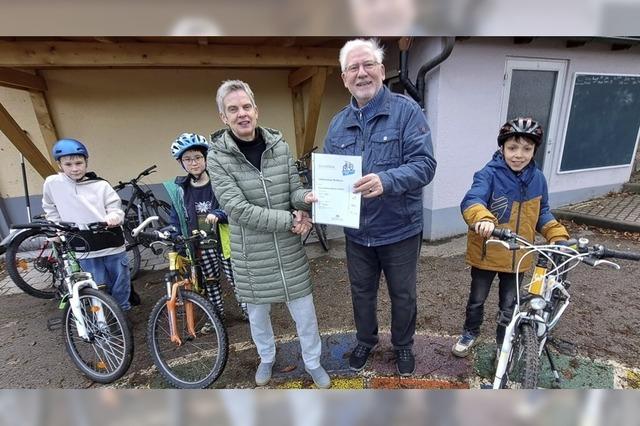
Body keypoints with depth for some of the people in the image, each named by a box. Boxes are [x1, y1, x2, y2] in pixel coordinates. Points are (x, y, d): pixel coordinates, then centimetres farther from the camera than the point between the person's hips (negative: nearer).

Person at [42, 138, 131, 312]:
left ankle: (123, 312, 33)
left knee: (121, 282, 12)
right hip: (84, 249, 0)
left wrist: (114, 217, -26)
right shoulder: (52, 183, 0)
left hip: (112, 244, 0)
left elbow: (115, 208, -4)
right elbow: (50, 210, 17)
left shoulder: (101, 185, -5)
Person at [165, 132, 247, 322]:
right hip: (200, 247, 3)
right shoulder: (179, 189, 1)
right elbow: (176, 221, 7)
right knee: (210, 283, 15)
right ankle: (218, 317, 32)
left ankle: (249, 313, 23)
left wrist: (218, 214, -28)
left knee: (236, 280, 5)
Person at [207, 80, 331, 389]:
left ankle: (313, 362, 41)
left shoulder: (279, 146, -3)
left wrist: (305, 198, -24)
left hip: (289, 248, 2)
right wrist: (290, 220, -21)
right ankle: (266, 358, 50)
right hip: (251, 253, -1)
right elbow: (239, 209, -20)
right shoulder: (218, 157, -12)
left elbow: (294, 189, 1)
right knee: (257, 313, 20)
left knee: (304, 311, 14)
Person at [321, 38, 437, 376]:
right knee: (361, 292, 22)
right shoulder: (338, 124, 4)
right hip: (357, 232, 4)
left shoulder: (406, 111, -11)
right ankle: (365, 340, 49)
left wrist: (386, 181, -38)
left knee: (403, 295, 18)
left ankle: (403, 345, 46)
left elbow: (425, 164, -20)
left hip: (400, 230, -3)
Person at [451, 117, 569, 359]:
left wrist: (558, 236, -5)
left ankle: (503, 344, 41)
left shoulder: (538, 179, -1)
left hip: (518, 257, 4)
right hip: (485, 253, -3)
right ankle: (470, 333, 42)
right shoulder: (489, 174, -17)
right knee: (477, 299, 17)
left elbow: (542, 213, 10)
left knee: (509, 305, 18)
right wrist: (482, 218, -54)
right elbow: (472, 200, -34)